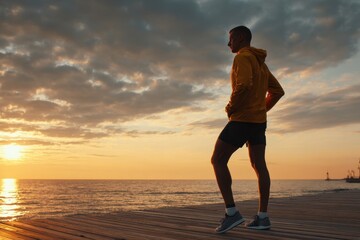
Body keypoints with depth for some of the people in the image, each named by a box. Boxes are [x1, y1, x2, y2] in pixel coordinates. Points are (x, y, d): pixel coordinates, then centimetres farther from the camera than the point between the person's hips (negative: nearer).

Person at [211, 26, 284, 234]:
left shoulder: (243, 57, -8)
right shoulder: (261, 62, 21)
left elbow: (243, 85, -26)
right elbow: (278, 91, 22)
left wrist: (230, 108, -13)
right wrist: (262, 109, 16)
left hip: (242, 119, -10)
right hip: (259, 121, 10)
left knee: (218, 160, -6)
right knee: (259, 166, 7)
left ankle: (232, 212, -12)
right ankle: (263, 217, 9)